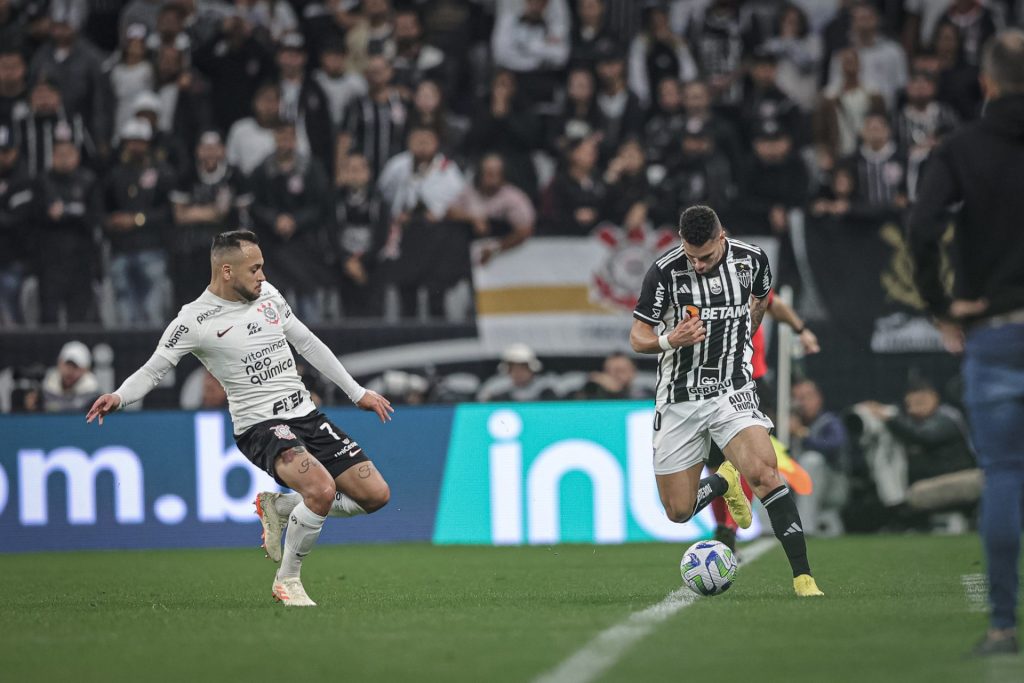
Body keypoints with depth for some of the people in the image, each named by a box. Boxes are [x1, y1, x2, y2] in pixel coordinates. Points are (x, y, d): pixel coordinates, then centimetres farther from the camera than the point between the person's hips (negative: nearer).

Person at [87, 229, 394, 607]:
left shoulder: (267, 294, 7)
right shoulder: (195, 320, -11)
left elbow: (308, 343, 18)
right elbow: (152, 370, -7)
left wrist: (357, 392, 21)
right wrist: (118, 397, -29)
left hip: (306, 415, 7)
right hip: (260, 425, -7)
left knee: (376, 494, 0)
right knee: (322, 488, -32)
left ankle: (278, 506, 19)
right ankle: (287, 580, -9)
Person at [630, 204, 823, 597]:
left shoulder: (752, 260, -5)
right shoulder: (665, 271, -12)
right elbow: (638, 339, -5)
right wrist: (670, 341, -26)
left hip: (732, 390, 0)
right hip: (679, 399, 0)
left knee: (765, 474, -25)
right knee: (679, 512, 3)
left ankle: (802, 576, -23)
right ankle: (724, 482, 37)